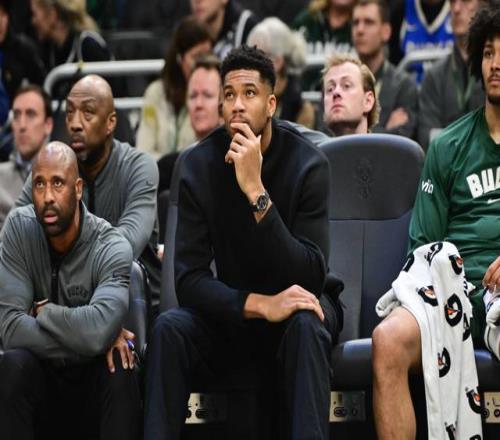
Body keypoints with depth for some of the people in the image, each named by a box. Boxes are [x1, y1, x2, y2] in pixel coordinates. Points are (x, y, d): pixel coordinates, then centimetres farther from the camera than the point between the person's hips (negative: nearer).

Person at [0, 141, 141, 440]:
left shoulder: (112, 248, -16)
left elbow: (98, 328, -35)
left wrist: (42, 312, -19)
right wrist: (88, 338, -25)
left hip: (94, 386, -1)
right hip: (40, 382, 1)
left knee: (119, 366, -32)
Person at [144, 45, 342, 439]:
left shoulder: (307, 164, -17)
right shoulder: (200, 166, -10)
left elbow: (309, 277, -26)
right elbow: (189, 277, -15)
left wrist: (256, 192, -34)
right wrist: (260, 304, -31)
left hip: (294, 307, -3)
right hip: (233, 313, 3)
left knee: (306, 326, -36)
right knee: (169, 329, -26)